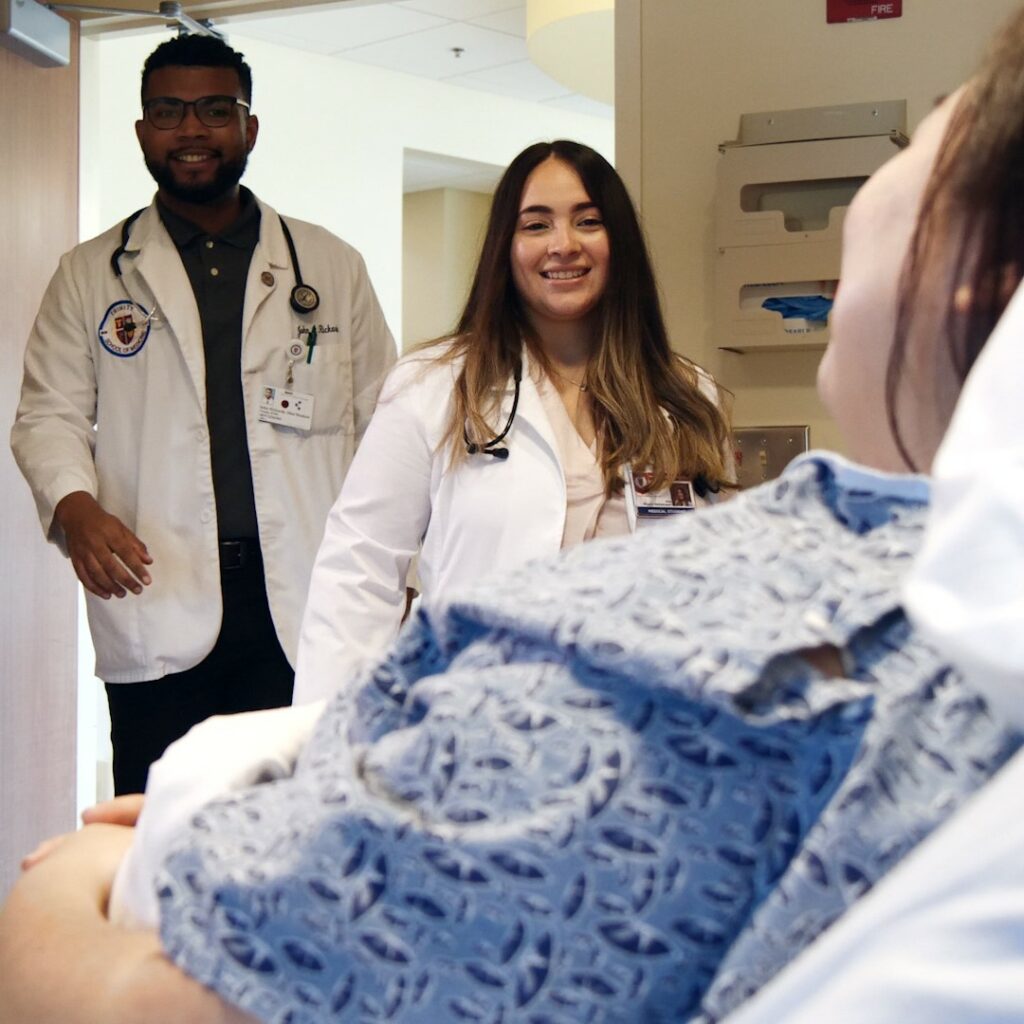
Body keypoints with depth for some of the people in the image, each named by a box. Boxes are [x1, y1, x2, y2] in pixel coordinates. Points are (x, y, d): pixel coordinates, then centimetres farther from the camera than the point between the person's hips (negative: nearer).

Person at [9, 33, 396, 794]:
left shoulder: (333, 267, 13)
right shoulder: (90, 275, 12)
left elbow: (384, 422, 12)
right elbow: (49, 416, 8)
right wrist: (74, 506, -14)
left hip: (307, 606, 1)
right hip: (157, 607, 0)